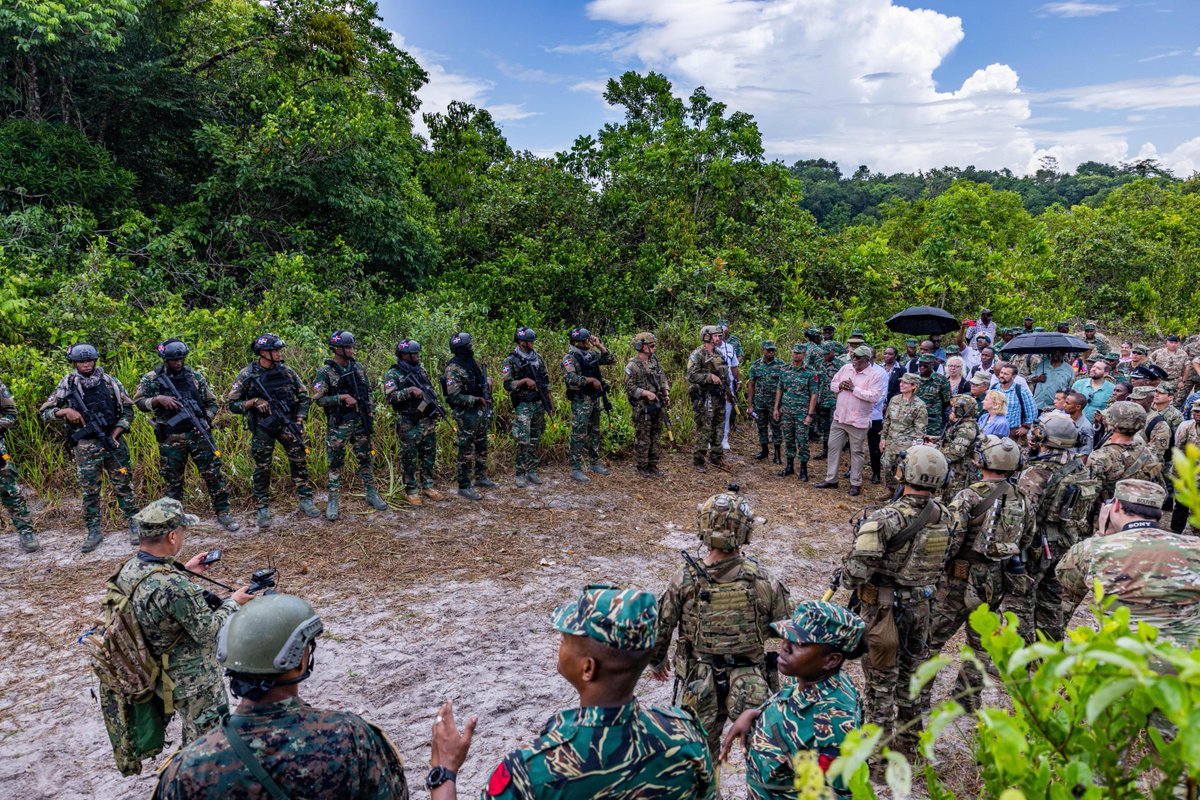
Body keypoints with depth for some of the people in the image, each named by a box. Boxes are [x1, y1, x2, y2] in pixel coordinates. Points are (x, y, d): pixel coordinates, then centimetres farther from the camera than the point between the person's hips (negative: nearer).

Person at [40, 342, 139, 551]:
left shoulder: (109, 381, 1)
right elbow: (44, 413, 5)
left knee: (123, 485, 5)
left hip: (113, 440, 0)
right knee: (89, 491, 5)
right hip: (86, 446, 0)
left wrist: (114, 436, -6)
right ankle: (94, 532, 15)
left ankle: (134, 525, 14)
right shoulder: (67, 384, 2)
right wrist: (65, 411, -15)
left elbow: (128, 410, 4)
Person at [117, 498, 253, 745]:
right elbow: (208, 631, -24)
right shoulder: (175, 586, -36)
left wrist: (185, 570, 9)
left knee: (193, 735, 31)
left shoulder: (129, 568, -8)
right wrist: (234, 602, -9)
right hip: (193, 684, -9)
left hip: (163, 675, 9)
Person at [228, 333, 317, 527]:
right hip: (262, 428, -2)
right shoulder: (247, 375, -7)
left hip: (287, 424, 2)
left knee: (299, 461, 2)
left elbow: (304, 397, 6)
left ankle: (306, 501, 14)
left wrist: (299, 420, -4)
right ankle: (263, 510, 13)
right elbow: (233, 404, -3)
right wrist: (254, 402, -18)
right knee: (262, 468, 3)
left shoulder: (287, 372, 0)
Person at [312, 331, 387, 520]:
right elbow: (318, 399, -12)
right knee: (335, 463, 3)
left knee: (366, 459, 11)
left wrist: (370, 415, 7)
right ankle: (333, 501, 10)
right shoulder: (325, 372, -9)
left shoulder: (358, 367, 6)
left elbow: (368, 391, 13)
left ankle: (372, 494, 23)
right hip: (338, 424, -4)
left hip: (360, 421, 4)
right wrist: (342, 397, -20)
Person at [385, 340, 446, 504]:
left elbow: (432, 391, 17)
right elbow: (389, 397, -20)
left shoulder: (421, 370, 10)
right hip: (408, 424, -6)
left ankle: (427, 486, 24)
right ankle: (411, 490, 13)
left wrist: (436, 407, 4)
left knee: (429, 455, 12)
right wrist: (410, 390, -27)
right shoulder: (393, 374, -9)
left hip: (428, 421, 6)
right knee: (409, 458, 3)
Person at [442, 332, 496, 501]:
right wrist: (476, 400, -24)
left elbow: (483, 379, 23)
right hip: (466, 415, -9)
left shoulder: (473, 362, 7)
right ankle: (464, 486, 6)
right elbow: (454, 397, -24)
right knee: (467, 451, -2)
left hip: (481, 411, 9)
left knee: (482, 447, 18)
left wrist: (488, 382, 1)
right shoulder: (453, 370, -19)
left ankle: (481, 477, 33)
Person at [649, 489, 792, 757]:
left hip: (698, 688, 1)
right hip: (752, 692, -1)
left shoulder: (684, 579, -16)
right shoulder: (763, 581, -17)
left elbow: (660, 629, -4)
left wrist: (656, 661, 15)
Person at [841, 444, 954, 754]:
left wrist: (854, 581, -10)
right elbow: (943, 561, 9)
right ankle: (909, 743, 39)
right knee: (910, 673, 23)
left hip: (884, 609, -6)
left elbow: (858, 567, -31)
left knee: (881, 680, 9)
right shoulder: (945, 516, -6)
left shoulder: (888, 518, -27)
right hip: (921, 606, 6)